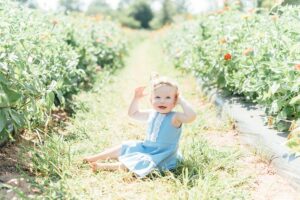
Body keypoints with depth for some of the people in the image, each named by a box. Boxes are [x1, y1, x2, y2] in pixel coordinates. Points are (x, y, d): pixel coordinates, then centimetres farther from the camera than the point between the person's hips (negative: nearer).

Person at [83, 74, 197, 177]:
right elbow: (133, 113, 17)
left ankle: (104, 166, -23)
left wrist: (181, 100, -30)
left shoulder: (175, 117, -20)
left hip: (161, 157, -8)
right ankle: (95, 158, 18)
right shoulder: (151, 114, 2)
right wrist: (136, 98, 3)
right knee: (124, 147, 11)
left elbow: (191, 116, -40)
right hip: (145, 147, 8)